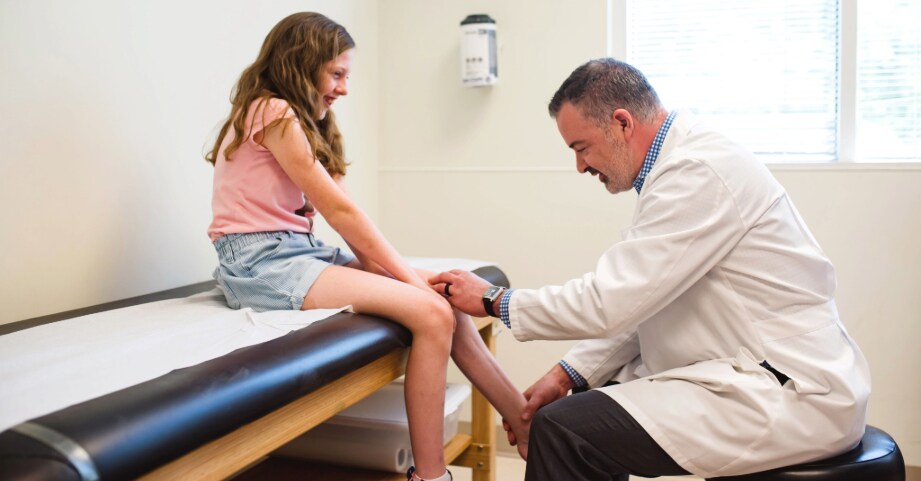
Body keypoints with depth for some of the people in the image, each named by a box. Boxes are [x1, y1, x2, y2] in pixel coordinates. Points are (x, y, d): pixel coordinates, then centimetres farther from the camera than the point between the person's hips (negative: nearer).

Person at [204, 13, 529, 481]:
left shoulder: (301, 121, 19)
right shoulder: (272, 112, -9)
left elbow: (341, 213, 7)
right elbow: (338, 210, -13)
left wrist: (411, 275, -6)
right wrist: (411, 276, -9)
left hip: (299, 251, 9)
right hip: (261, 261, -9)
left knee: (445, 303, -5)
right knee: (431, 313, -22)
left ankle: (527, 428, 2)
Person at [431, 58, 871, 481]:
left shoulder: (698, 173, -20)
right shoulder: (684, 161, 10)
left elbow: (609, 301, -21)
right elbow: (640, 304, 12)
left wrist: (494, 300, -8)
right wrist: (567, 375, 6)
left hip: (790, 397, -10)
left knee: (562, 430, -19)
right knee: (594, 395, 20)